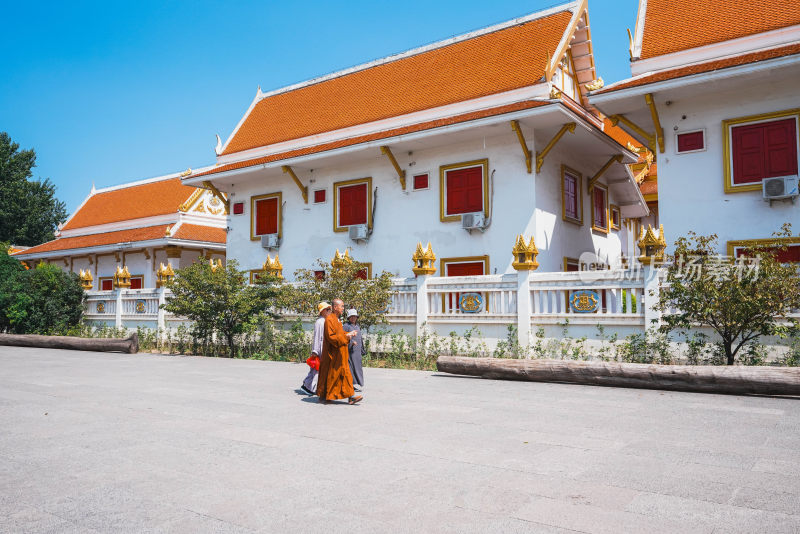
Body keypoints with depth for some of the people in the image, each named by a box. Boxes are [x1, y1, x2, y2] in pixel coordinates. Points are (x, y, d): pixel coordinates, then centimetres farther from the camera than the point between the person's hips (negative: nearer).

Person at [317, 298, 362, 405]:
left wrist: (348, 334, 4)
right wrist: (345, 336, -20)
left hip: (340, 354, 9)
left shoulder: (337, 320, 14)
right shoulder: (329, 319, -16)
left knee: (345, 373, 4)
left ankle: (350, 396, 4)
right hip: (331, 353, -9)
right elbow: (330, 336, -22)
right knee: (328, 375, 2)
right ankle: (323, 396, 16)